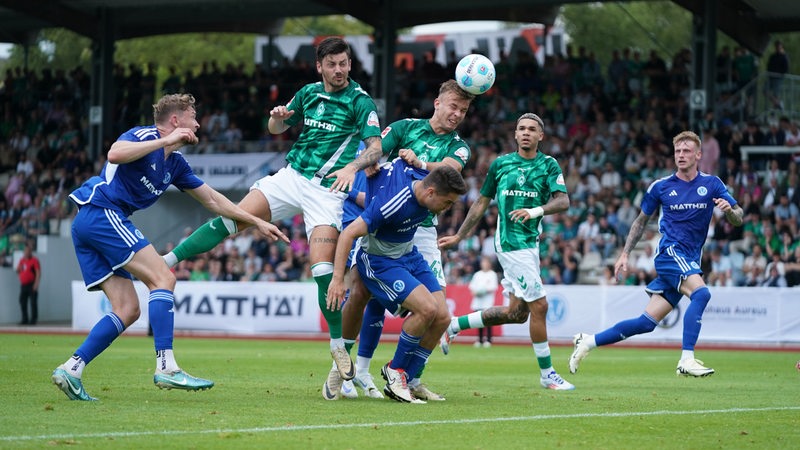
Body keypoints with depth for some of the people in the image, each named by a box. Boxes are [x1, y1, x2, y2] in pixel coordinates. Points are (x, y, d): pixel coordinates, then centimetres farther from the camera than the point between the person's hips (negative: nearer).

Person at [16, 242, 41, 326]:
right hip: (23, 284, 7)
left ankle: (33, 319, -6)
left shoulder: (34, 260, -5)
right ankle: (25, 319, 14)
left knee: (33, 302, -8)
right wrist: (19, 268, 1)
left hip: (31, 285, -7)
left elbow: (38, 272, -12)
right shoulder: (22, 260, 16)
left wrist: (36, 283, -19)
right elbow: (18, 271, 24)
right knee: (22, 302, 7)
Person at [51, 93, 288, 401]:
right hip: (102, 212, -10)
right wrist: (166, 141, -20)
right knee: (162, 279, -15)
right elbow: (115, 154, -27)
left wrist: (257, 222, 26)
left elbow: (213, 200, 27)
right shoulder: (143, 136, -5)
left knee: (128, 310, 2)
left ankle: (71, 369, -2)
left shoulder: (175, 163, 20)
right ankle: (166, 367, -23)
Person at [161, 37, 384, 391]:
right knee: (234, 216, -12)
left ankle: (339, 345, -5)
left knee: (323, 267, -16)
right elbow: (277, 129, 20)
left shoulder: (360, 102, -6)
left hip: (328, 189, -4)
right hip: (292, 176, 4)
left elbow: (376, 147, -12)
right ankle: (169, 260, -9)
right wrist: (277, 117, -4)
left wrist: (353, 167, -31)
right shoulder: (308, 93, 9)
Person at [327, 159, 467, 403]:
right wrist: (338, 278, -32)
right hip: (379, 261, -8)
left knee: (442, 317, -5)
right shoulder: (392, 203, -35)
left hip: (409, 255, 8)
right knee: (427, 308, -25)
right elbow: (349, 233, -31)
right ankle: (395, 371, -3)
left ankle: (407, 381, 7)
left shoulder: (426, 178, -14)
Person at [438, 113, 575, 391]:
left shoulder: (549, 165, 6)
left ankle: (454, 326, 24)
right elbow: (482, 202, 13)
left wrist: (536, 211, -24)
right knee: (539, 305, -9)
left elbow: (563, 201, -6)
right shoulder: (500, 164, 4)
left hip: (531, 242, 5)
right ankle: (547, 374, 0)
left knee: (516, 312, 8)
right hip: (511, 242, -5)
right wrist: (459, 236, 16)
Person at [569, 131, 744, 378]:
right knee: (701, 292, -31)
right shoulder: (660, 187, 3)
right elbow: (641, 221, 16)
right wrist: (625, 253, 11)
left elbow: (737, 220, 4)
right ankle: (687, 360, -34)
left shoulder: (711, 184, 6)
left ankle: (589, 341, 14)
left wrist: (729, 210, -20)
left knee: (647, 322, 0)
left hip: (690, 262, 3)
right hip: (670, 251, -3)